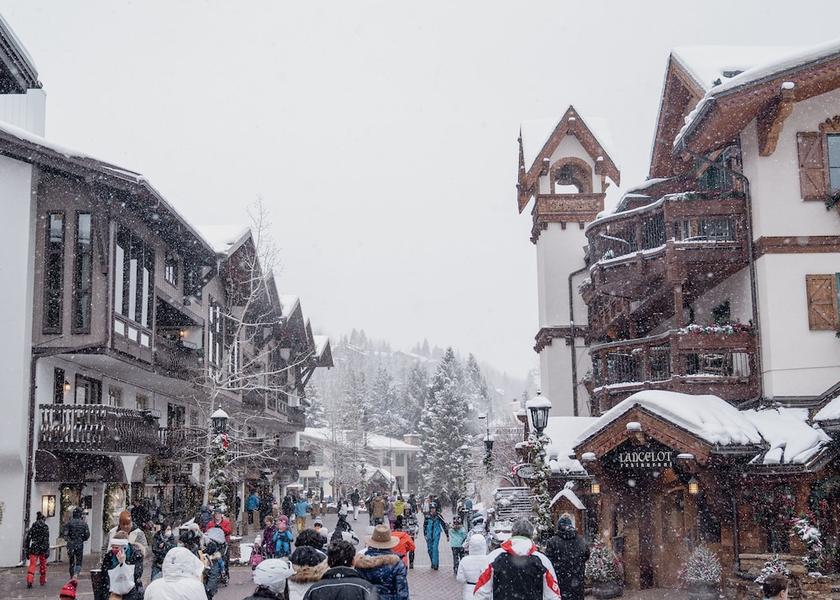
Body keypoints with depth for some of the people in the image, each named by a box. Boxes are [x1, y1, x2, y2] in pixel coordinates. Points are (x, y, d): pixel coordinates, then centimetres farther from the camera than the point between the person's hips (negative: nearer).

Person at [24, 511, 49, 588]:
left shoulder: (33, 526, 4)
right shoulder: (45, 527, -5)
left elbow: (27, 538, 4)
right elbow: (46, 539, -12)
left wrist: (27, 550, 11)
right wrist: (47, 551, -12)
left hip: (34, 548, 2)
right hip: (42, 549, -2)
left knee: (32, 565, 0)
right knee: (43, 565, 14)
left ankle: (29, 580, -18)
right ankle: (43, 581, 24)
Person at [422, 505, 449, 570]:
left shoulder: (438, 516, -4)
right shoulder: (427, 516, 3)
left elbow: (444, 525, 2)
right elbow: (424, 526, 12)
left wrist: (447, 535, 5)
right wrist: (425, 535, 6)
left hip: (436, 534, -3)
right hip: (429, 535, 3)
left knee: (435, 548, -14)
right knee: (430, 549, 8)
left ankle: (435, 564, -12)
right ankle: (433, 563, 24)